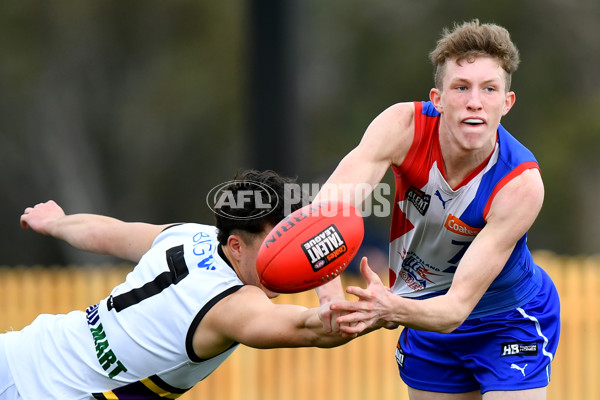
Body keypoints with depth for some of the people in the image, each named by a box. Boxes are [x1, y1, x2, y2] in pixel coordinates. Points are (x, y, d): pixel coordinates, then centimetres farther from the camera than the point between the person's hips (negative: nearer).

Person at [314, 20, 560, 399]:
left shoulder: (521, 183, -32)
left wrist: (392, 308, -56)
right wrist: (332, 295, -56)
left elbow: (458, 306, -35)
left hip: (508, 318, -3)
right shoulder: (404, 126, -25)